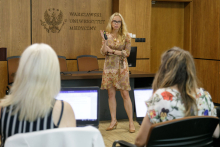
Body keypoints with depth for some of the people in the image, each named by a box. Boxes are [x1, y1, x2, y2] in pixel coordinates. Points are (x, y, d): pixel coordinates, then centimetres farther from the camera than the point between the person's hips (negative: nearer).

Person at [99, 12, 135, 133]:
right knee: (111, 94, 5)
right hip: (109, 66, 3)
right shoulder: (106, 35, 5)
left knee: (125, 94, -5)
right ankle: (113, 121, 15)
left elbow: (127, 52, -6)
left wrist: (113, 51, -13)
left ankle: (131, 122, 1)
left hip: (121, 67, -3)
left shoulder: (126, 36, -2)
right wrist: (104, 41, -14)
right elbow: (103, 52, 1)